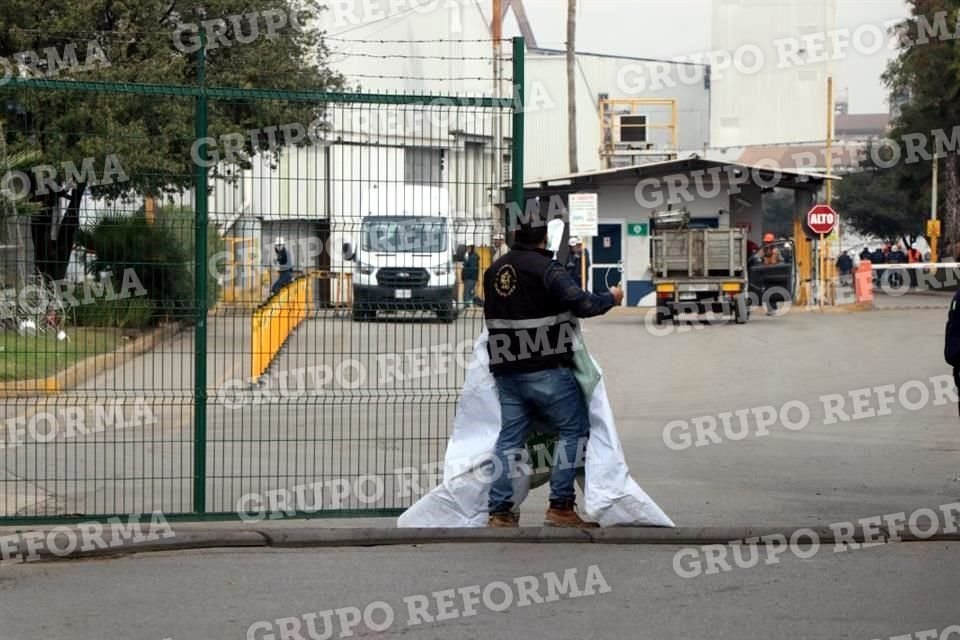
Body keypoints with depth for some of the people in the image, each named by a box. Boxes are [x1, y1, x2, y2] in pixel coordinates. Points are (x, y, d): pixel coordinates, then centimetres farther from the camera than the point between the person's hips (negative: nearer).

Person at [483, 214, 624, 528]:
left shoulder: (494, 271, 10)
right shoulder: (546, 269, -12)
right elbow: (580, 303, -17)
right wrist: (611, 298, 1)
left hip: (506, 370, 7)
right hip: (546, 370, -7)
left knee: (510, 438, 8)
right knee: (574, 431, 4)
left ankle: (498, 512, 3)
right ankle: (561, 506, -1)